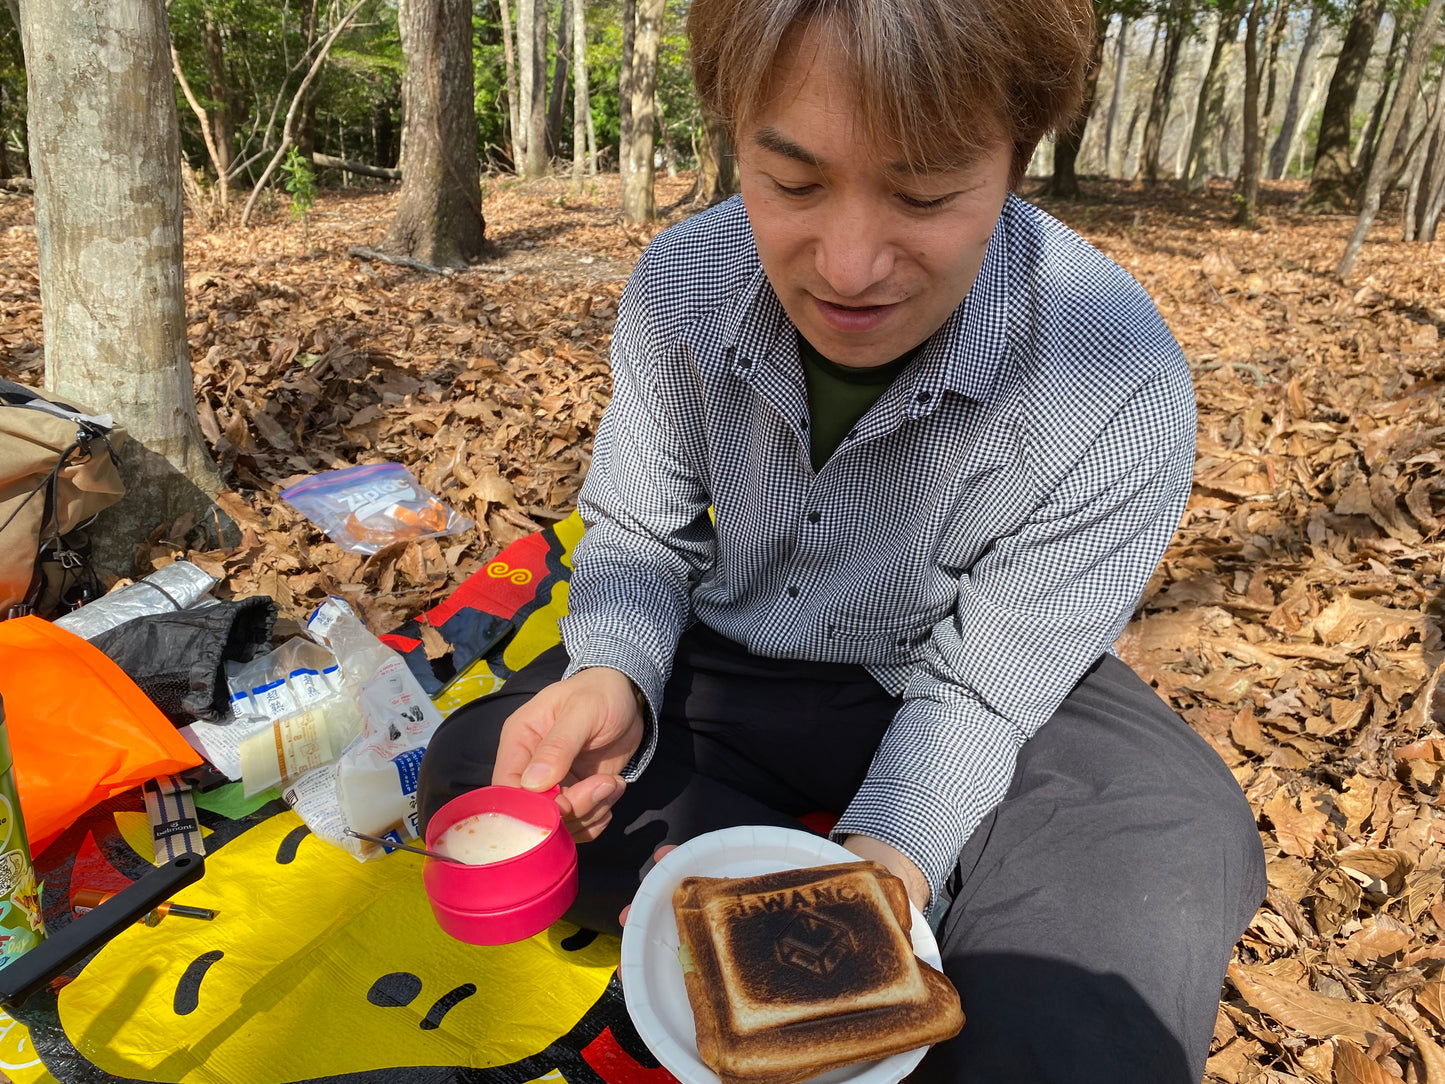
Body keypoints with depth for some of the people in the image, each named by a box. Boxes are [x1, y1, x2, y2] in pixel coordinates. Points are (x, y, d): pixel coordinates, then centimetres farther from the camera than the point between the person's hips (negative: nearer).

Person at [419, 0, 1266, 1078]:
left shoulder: (1120, 393, -28)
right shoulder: (677, 289, -17)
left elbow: (978, 690, -17)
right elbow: (641, 540, -5)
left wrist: (893, 844, -34)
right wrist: (614, 678, -26)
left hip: (939, 704, -3)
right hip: (726, 666, 4)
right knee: (470, 773, -15)